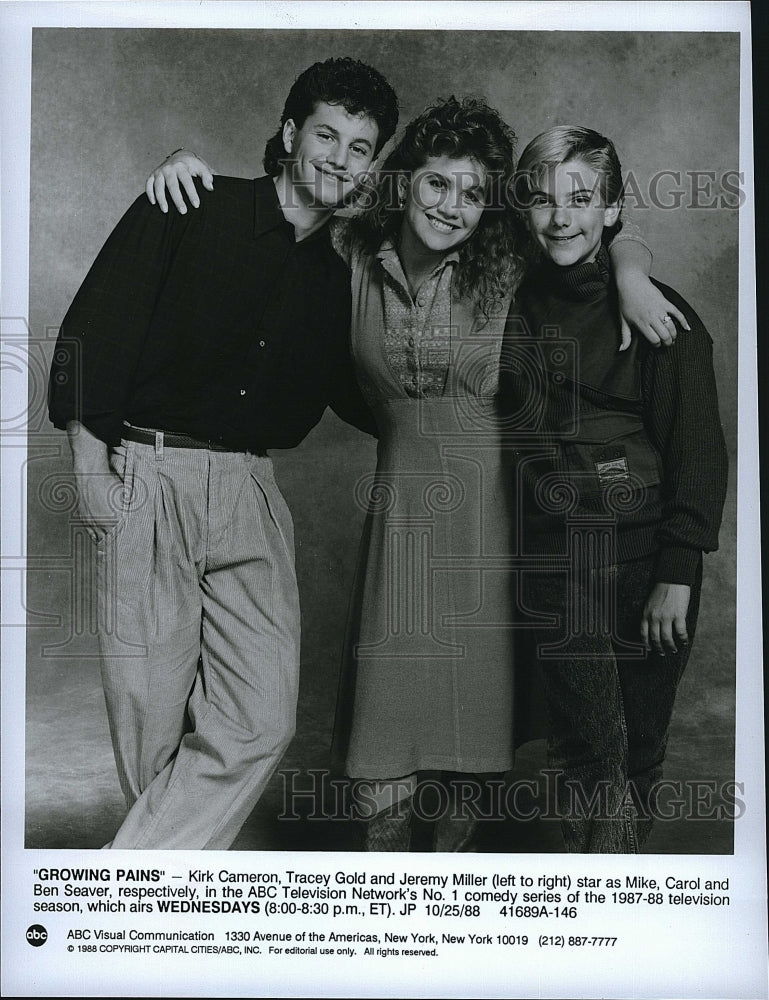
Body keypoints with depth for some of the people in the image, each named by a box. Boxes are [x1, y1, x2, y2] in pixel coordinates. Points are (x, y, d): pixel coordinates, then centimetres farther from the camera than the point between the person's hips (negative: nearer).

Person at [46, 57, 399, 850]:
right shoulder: (192, 209, 3)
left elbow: (361, 401, 23)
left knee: (259, 723, -7)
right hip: (145, 483, -4)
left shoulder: (333, 280, 16)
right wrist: (92, 461, -12)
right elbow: (92, 331, -4)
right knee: (153, 724, -1)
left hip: (250, 490, 4)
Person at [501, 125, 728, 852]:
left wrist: (678, 576, -10)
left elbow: (698, 447, -4)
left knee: (640, 749, 8)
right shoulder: (515, 303, 6)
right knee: (588, 749, -5)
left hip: (645, 552, -1)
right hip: (552, 553, 1)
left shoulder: (657, 313, -2)